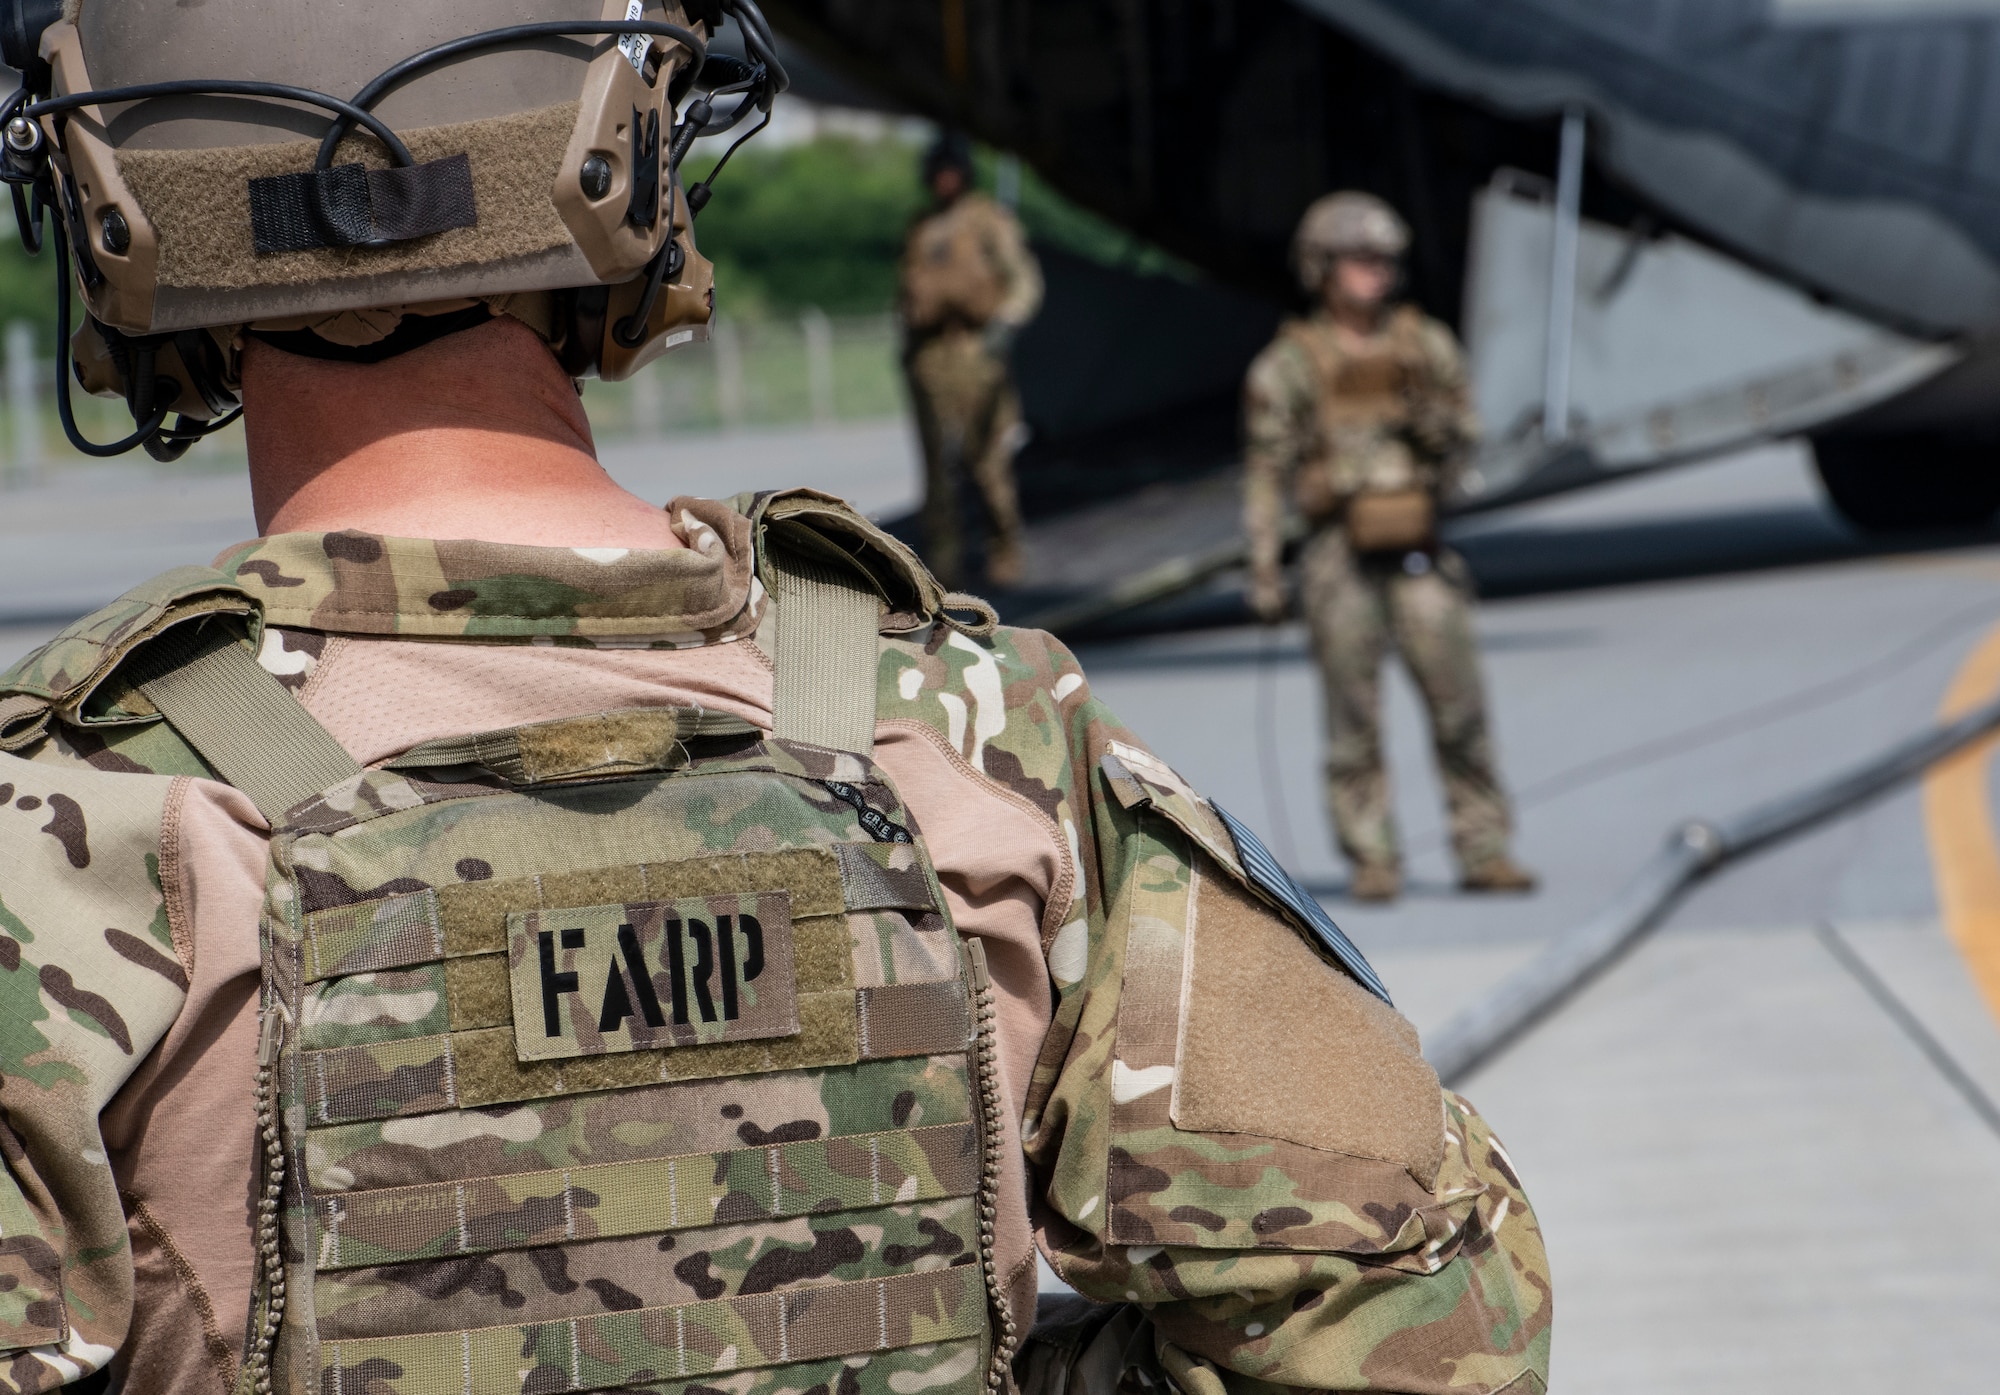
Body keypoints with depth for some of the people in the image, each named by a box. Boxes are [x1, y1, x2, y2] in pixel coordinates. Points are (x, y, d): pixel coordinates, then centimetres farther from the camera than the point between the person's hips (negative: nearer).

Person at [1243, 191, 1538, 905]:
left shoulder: (1428, 345, 8)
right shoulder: (1287, 365, 1)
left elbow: (1462, 437, 11)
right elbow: (1266, 475, 0)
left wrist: (1434, 425, -12)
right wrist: (1264, 575, -5)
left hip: (1420, 554, 2)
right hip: (1340, 556, -2)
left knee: (1460, 709, -1)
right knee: (1354, 720, 1)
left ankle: (1483, 851, 6)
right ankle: (1372, 864, 6)